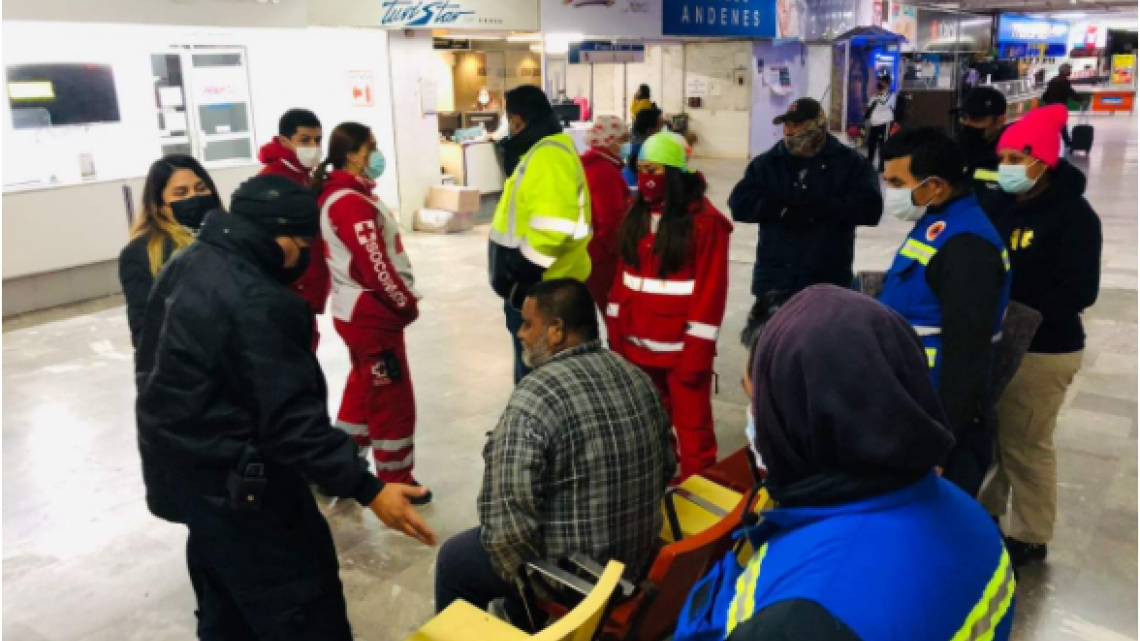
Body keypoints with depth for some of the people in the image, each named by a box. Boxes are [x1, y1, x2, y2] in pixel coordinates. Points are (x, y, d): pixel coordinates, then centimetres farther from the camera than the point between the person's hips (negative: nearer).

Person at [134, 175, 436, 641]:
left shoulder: (189, 263, 4)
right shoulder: (254, 302, -27)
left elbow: (162, 362, 17)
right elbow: (291, 420, -29)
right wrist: (369, 489, -29)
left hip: (180, 462, 10)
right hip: (233, 479, -10)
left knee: (226, 596, 26)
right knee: (301, 602, 1)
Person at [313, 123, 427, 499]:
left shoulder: (340, 194, 11)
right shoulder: (352, 202, -20)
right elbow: (375, 265, -23)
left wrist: (400, 300, 11)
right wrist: (407, 303, -10)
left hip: (357, 310, 10)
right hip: (372, 313, -10)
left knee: (363, 391, 21)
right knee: (393, 400, 3)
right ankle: (396, 482, 17)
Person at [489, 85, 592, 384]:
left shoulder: (549, 156, -20)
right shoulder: (544, 150, 16)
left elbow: (553, 227, -30)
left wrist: (520, 273, -23)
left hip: (540, 286, -11)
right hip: (537, 282, 11)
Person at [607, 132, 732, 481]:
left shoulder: (705, 221, -13)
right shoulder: (638, 215, 9)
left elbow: (711, 291, -15)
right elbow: (624, 275, 12)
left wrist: (696, 352, -16)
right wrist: (617, 332, 10)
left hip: (681, 348, -7)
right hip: (638, 345, 7)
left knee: (692, 427, 3)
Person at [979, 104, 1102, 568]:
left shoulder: (1073, 214, -14)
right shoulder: (1005, 206, 6)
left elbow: (1079, 293, -19)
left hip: (1042, 351, -6)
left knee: (1025, 445, 4)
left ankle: (1030, 538, 21)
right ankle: (984, 510, 35)